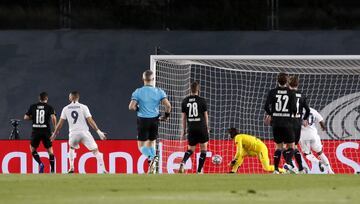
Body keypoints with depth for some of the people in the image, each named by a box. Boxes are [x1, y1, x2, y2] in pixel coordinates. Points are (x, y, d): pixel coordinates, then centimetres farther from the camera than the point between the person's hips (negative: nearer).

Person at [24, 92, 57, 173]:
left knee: (32, 148, 17)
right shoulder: (49, 107, 0)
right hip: (46, 131, -1)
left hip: (36, 131, 1)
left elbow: (26, 117, 4)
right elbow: (53, 117, -14)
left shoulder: (33, 107, 5)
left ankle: (40, 164, -4)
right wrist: (55, 128, -2)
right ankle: (52, 169, 5)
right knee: (50, 150, 10)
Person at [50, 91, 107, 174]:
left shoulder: (66, 109, 6)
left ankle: (71, 168, 22)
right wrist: (98, 131, -4)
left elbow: (60, 123, 8)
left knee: (71, 148, 32)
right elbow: (90, 121, -7)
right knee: (95, 150, 0)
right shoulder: (83, 107, 0)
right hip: (84, 132, -2)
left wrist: (54, 134, 20)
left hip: (73, 133, 2)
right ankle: (103, 169, -14)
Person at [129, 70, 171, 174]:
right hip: (154, 120, 3)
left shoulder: (138, 92, -7)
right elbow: (168, 105, -11)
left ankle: (151, 157, -26)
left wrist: (138, 109, 7)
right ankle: (152, 169, 11)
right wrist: (166, 116, 7)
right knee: (151, 143, 18)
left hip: (143, 120, -3)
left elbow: (131, 107, -15)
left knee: (141, 146, 5)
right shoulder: (159, 91, -2)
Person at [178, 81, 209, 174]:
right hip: (201, 128, -3)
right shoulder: (202, 101, -4)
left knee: (190, 149, 16)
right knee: (203, 149, 9)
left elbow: (183, 117, 8)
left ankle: (183, 162, -12)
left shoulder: (185, 101, 4)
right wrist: (207, 128, 15)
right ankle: (199, 171, 3)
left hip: (191, 128, 3)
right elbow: (206, 115, 2)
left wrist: (184, 130, 15)